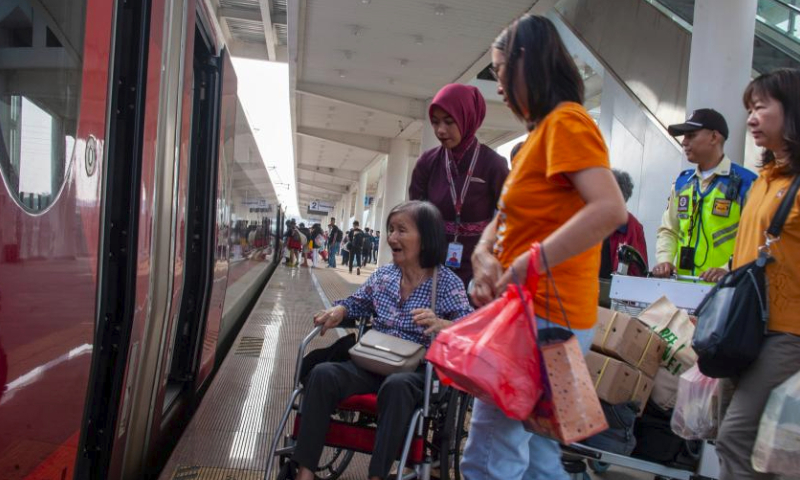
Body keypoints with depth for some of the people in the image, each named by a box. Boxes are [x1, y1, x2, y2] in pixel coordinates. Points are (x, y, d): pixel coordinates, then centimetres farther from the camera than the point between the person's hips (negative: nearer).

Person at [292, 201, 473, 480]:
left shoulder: (447, 283, -3)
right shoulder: (383, 274, 10)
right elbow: (358, 303, 25)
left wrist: (442, 325, -32)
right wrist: (339, 311, 2)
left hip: (417, 371, -4)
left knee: (396, 386, -39)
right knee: (323, 374, -21)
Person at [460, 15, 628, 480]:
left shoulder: (567, 120, -10)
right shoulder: (542, 128, 18)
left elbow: (611, 209, -25)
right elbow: (506, 217, 17)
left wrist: (529, 265, -23)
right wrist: (484, 256, -3)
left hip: (545, 316, -10)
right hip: (530, 312, 10)